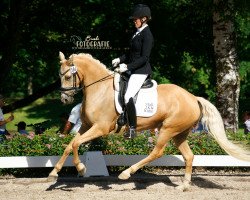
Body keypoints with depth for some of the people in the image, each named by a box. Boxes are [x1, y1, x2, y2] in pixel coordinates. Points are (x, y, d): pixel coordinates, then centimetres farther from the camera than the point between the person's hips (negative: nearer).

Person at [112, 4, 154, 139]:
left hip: (141, 71, -11)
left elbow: (144, 58, -20)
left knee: (128, 97, -22)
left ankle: (132, 129, -19)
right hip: (132, 70, 11)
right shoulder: (137, 33, 13)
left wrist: (127, 66, -23)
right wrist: (120, 60, 6)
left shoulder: (147, 35, -15)